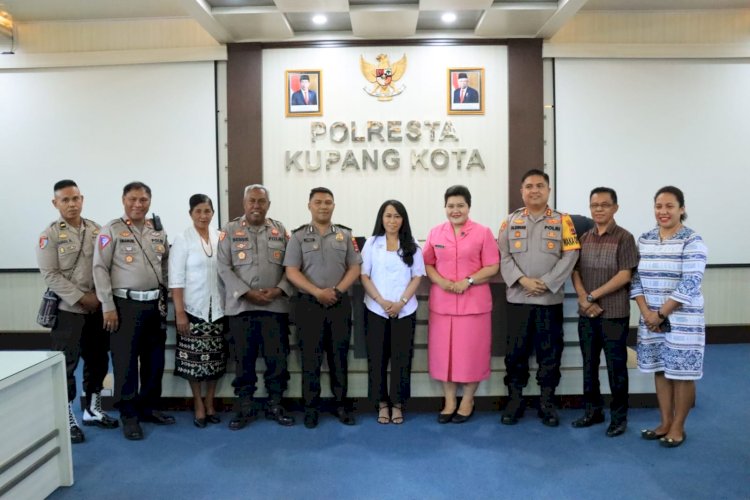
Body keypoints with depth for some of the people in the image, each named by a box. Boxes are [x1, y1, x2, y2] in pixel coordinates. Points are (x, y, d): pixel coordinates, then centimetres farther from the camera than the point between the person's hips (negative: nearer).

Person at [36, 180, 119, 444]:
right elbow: (50, 275, -12)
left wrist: (99, 296, -6)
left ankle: (93, 410, 28)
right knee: (67, 365, 2)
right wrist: (81, 298, -15)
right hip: (67, 309, -4)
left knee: (98, 360, 12)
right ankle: (68, 419, 15)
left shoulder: (95, 230, 5)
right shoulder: (50, 235, -6)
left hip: (96, 308, 4)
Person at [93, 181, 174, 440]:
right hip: (126, 305, -5)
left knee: (154, 360, 12)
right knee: (126, 362, 2)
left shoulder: (158, 230, 10)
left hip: (155, 304, 5)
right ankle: (129, 415, 14)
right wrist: (108, 306, -11)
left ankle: (149, 407, 27)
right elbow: (100, 268, -8)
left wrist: (165, 297, 12)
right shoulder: (112, 230, -5)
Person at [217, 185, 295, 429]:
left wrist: (279, 290, -12)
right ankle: (245, 408, 20)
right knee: (244, 360, 6)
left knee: (277, 358, 5)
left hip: (276, 307, 1)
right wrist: (247, 293, -13)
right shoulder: (230, 230, 3)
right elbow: (224, 268, -4)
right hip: (241, 306, -1)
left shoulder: (280, 231, 9)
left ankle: (275, 406, 20)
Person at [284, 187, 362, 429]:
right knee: (310, 358, 4)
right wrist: (318, 292, -15)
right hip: (309, 304, -1)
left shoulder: (345, 235, 7)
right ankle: (311, 407, 14)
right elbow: (292, 272, -5)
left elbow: (354, 269, 4)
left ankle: (341, 404, 19)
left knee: (339, 357, 8)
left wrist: (337, 290, -11)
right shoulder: (299, 236, 1)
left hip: (340, 304, 2)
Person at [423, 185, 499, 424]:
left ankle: (467, 400, 21)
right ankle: (449, 401, 22)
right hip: (442, 302, 3)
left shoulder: (483, 232, -2)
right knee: (443, 350, 7)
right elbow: (427, 264, 9)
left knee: (471, 351, 4)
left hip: (473, 302, -3)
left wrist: (468, 281, -16)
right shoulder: (435, 232, 6)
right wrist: (440, 281, -10)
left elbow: (493, 267, -4)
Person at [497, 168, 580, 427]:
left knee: (550, 353, 6)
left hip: (550, 299, 0)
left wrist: (546, 283, -12)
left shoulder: (562, 221, 4)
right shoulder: (510, 221, 7)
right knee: (516, 351, 5)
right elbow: (503, 256, 0)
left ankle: (547, 402, 19)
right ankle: (514, 400, 18)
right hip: (518, 298, 1)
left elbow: (570, 255, -4)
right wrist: (522, 280, -14)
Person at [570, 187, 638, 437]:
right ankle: (593, 410, 26)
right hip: (587, 313, 5)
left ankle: (619, 416, 18)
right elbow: (575, 271, 6)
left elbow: (625, 276, -12)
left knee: (616, 366, 4)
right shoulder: (584, 238, 9)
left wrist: (593, 295, -13)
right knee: (589, 365, 12)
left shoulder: (624, 238, -6)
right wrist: (583, 299, -10)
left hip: (614, 313, -4)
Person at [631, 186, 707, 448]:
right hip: (651, 320, 5)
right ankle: (665, 423, 26)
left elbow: (690, 284, -17)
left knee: (681, 373, 5)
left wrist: (661, 313, -15)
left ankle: (678, 427, 19)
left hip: (682, 321, -5)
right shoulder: (644, 240, 6)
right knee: (660, 370, 13)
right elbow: (636, 278, 5)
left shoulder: (692, 242, -10)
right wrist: (646, 313, -8)